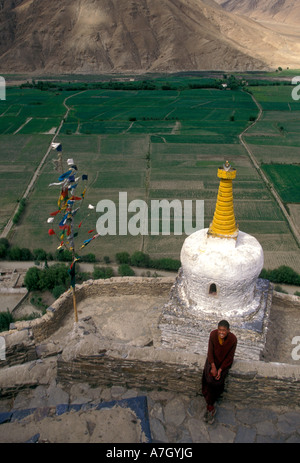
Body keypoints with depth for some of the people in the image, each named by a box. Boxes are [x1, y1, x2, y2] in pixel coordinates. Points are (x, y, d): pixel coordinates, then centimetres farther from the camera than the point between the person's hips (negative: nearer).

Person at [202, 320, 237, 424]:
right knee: (209, 379, -14)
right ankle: (211, 408, 1)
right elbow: (210, 351, -9)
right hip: (213, 360, 1)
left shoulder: (233, 339, -22)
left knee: (217, 381, -15)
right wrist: (213, 366, -18)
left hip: (224, 362, -1)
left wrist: (220, 370, -17)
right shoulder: (213, 334, -18)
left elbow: (229, 357, -12)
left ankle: (209, 406, 4)